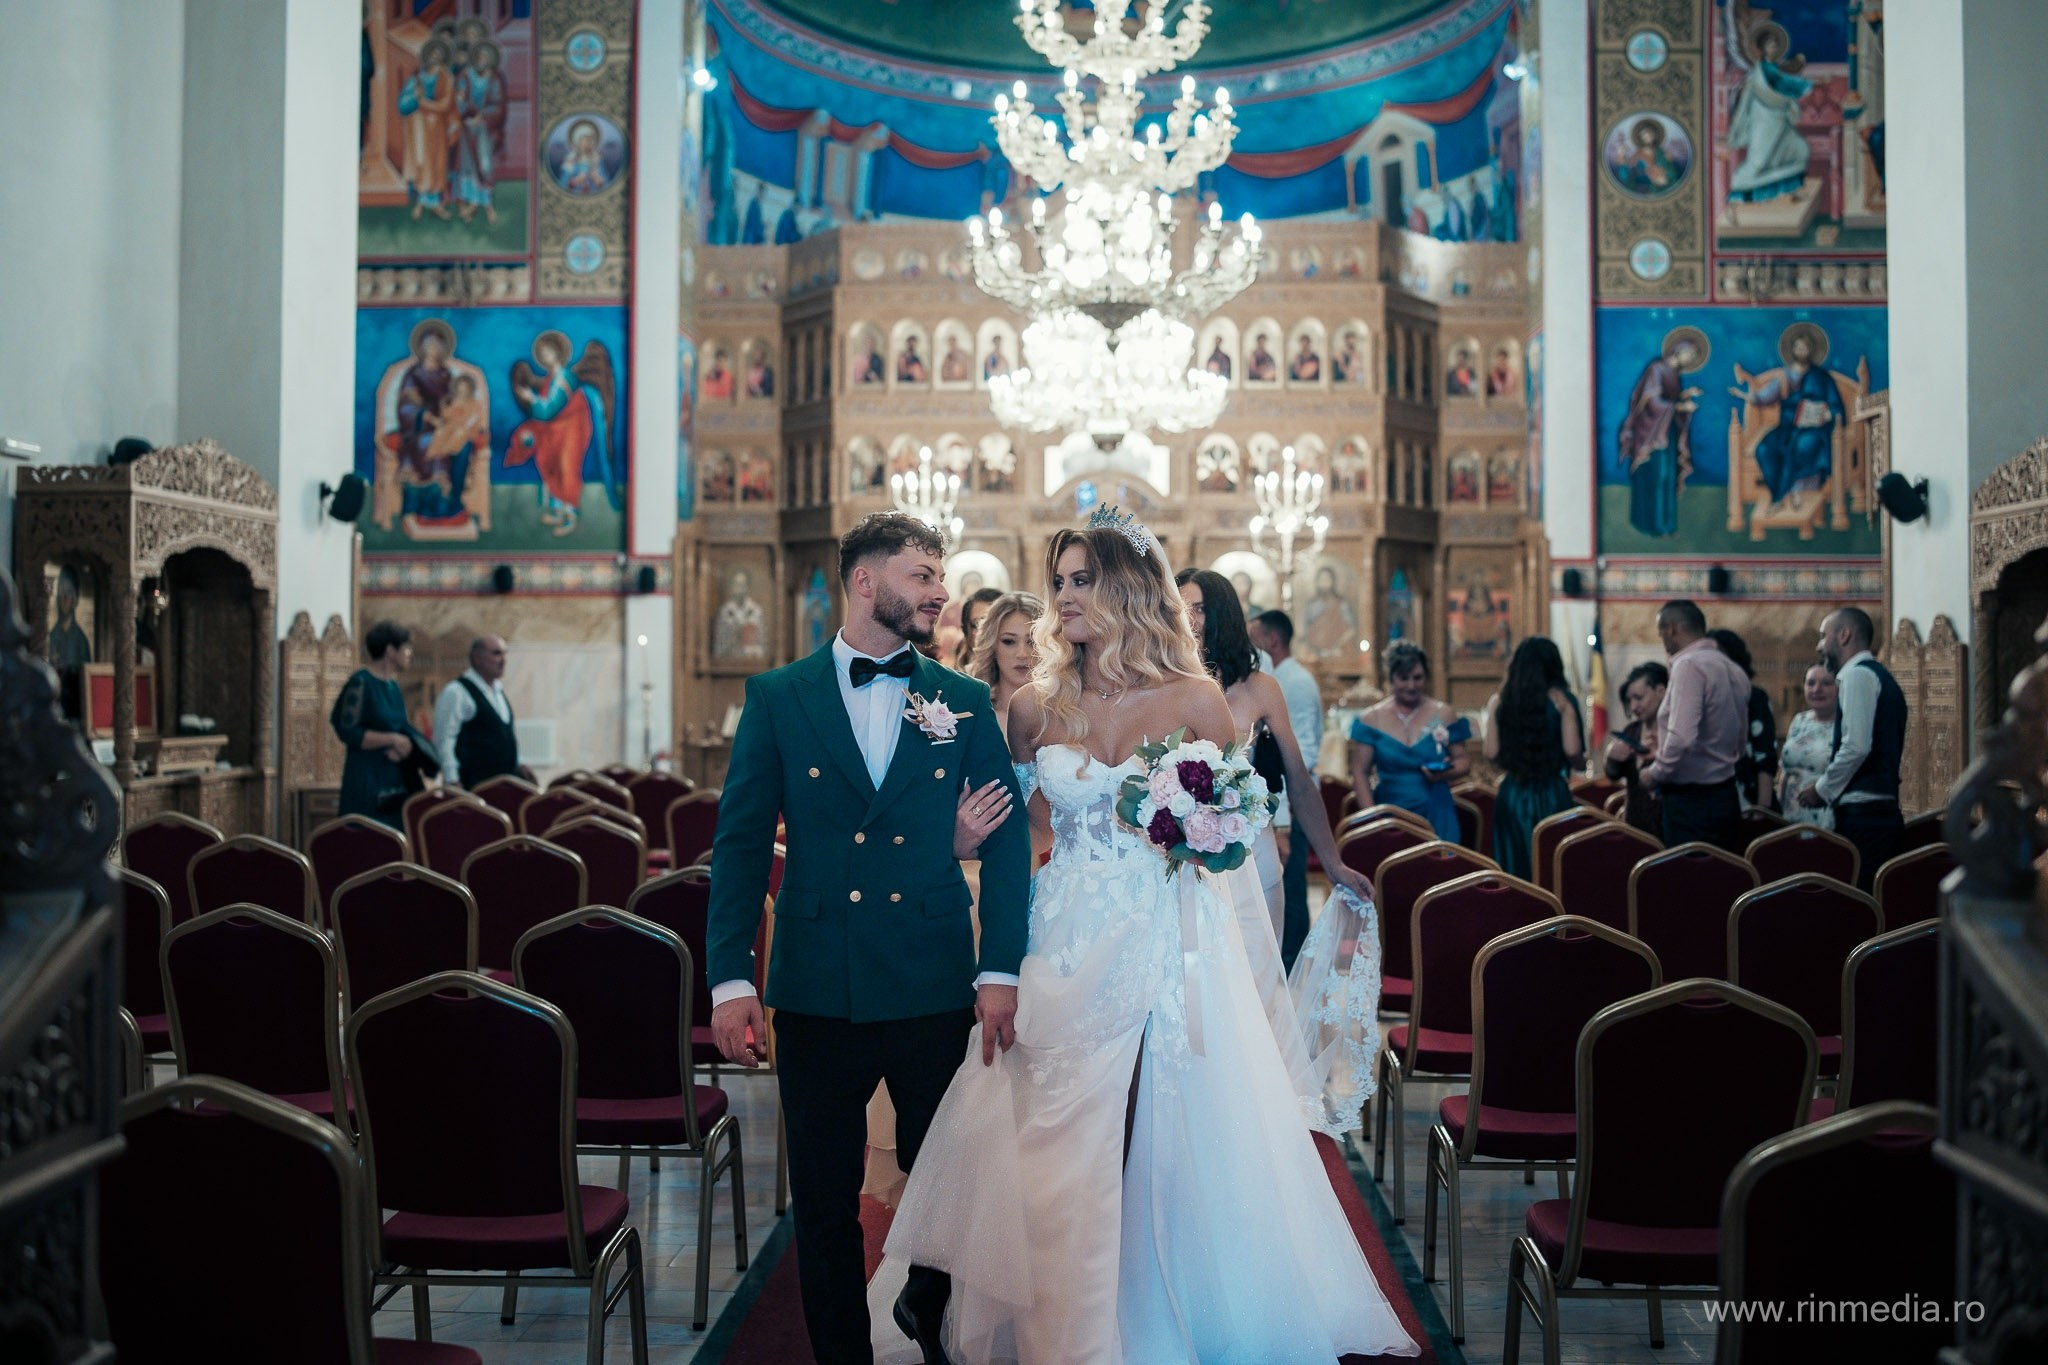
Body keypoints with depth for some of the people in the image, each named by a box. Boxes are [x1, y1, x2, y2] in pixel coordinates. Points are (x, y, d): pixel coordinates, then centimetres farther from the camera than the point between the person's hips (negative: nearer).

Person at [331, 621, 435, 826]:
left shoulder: (393, 686, 12)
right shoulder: (361, 683, -11)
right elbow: (349, 733, -17)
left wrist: (405, 745, -6)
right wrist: (393, 740, -17)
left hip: (395, 779, 8)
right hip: (367, 781, -8)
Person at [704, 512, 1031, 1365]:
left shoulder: (963, 703, 4)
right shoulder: (777, 699, 2)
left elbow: (1007, 839, 3)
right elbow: (741, 844, 0)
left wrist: (1001, 971, -5)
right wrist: (730, 979, -7)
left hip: (936, 989, 1)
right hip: (816, 990, -1)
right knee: (825, 1201, 9)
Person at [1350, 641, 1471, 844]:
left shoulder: (1443, 715, 6)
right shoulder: (1371, 719, 4)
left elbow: (1463, 759, 8)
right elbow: (1360, 773, 4)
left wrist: (1446, 772, -14)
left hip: (1435, 817, 0)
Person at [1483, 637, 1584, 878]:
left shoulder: (1498, 701, 1)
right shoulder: (1560, 700, -5)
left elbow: (1491, 754, -3)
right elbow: (1573, 752, -10)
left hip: (1512, 794, 2)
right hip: (1552, 794, -2)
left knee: (1514, 871, 8)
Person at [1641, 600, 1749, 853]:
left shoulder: (1689, 665, -15)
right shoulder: (1733, 669, 12)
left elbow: (1681, 737, -24)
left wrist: (1655, 773, -10)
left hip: (1692, 801, -9)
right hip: (1726, 794, 9)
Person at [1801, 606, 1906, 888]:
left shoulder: (1858, 675, -8)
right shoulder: (1880, 676, 21)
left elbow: (1857, 746, -19)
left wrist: (1822, 789, -6)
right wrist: (1828, 788, 18)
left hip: (1862, 814, -10)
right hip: (1884, 810, 10)